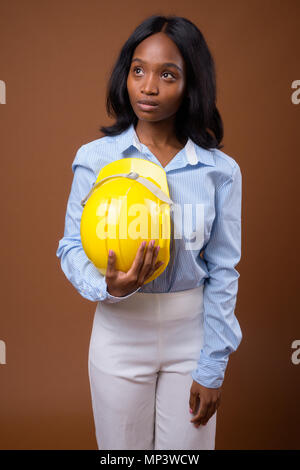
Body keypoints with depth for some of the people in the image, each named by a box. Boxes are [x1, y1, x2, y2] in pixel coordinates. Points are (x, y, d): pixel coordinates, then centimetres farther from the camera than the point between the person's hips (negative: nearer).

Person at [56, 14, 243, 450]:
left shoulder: (220, 170, -6)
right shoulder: (94, 158, -8)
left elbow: (222, 271, -3)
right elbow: (72, 245, -3)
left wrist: (212, 368, -3)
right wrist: (109, 286, -25)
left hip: (192, 331, 1)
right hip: (120, 332, 0)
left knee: (188, 445, 16)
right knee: (122, 448, 17)